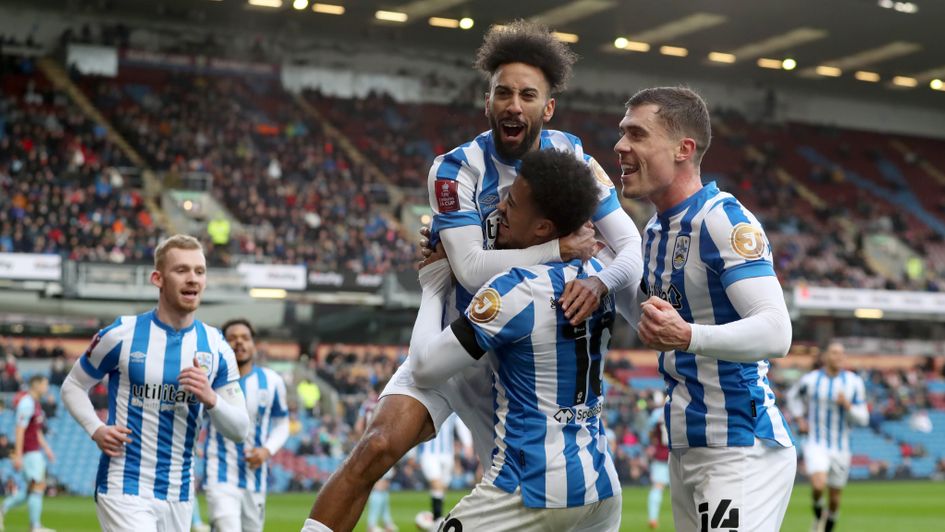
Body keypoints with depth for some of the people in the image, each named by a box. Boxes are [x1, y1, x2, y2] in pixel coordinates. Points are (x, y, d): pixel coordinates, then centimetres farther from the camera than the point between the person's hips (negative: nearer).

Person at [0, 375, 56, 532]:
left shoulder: (35, 403, 17)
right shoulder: (27, 403, -14)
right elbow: (20, 430, -19)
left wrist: (46, 448, 21)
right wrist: (18, 455, -23)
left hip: (36, 451, 10)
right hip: (29, 452, -10)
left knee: (35, 487, 10)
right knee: (37, 486, -9)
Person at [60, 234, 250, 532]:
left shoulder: (215, 346, 3)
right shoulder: (121, 335, -5)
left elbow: (240, 429, 3)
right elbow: (73, 386, 7)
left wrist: (210, 398, -17)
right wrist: (96, 429, -10)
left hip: (179, 495, 5)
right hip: (125, 488, -5)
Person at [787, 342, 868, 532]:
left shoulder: (854, 382, -4)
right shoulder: (810, 380, -4)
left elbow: (863, 419, -4)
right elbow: (793, 395, 19)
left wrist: (848, 405, -22)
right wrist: (800, 419, 6)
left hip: (840, 448, 2)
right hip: (816, 445, -2)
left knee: (834, 498, 10)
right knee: (819, 485, -27)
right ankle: (818, 513, 5)